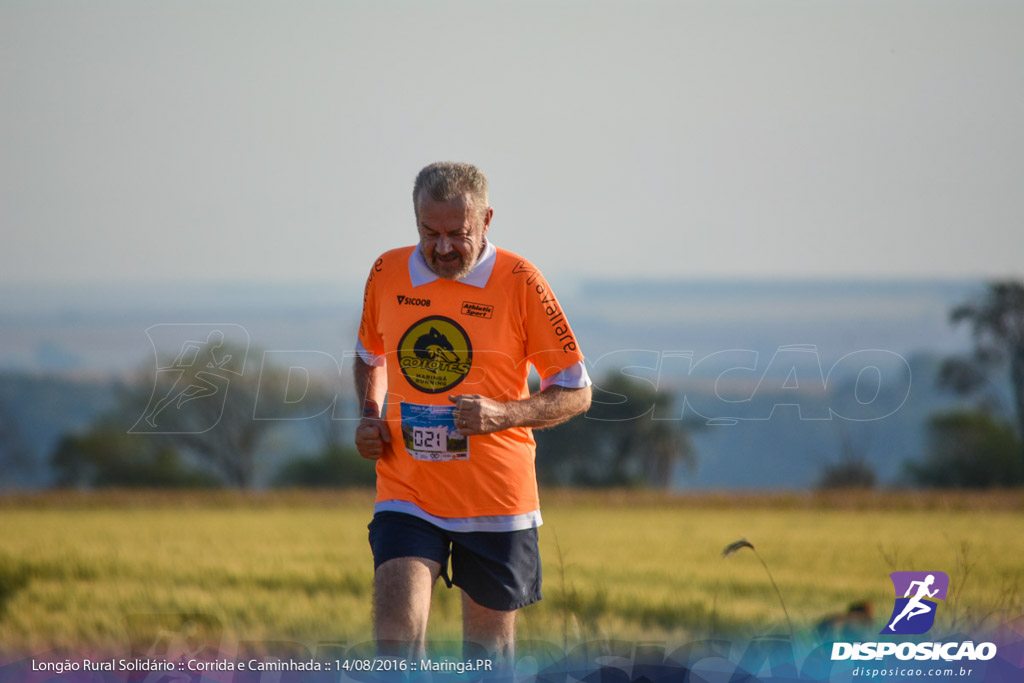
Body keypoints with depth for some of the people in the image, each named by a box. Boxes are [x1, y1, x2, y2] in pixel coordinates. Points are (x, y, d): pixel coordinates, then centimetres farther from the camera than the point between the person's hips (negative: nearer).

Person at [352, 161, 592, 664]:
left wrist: (504, 414, -19)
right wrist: (369, 416, 4)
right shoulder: (387, 274, 2)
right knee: (396, 631, -18)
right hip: (406, 492, 2)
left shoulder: (518, 282, -8)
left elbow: (576, 392, -3)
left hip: (495, 501, -2)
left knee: (488, 646, 9)